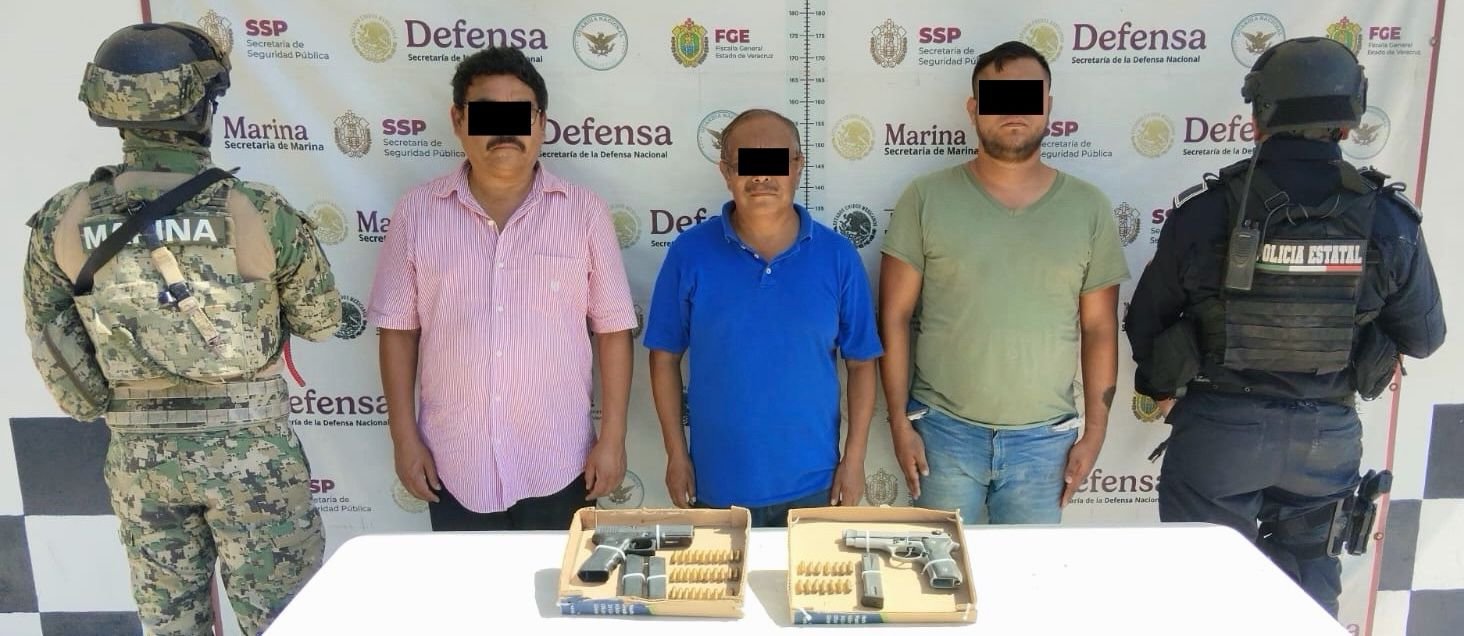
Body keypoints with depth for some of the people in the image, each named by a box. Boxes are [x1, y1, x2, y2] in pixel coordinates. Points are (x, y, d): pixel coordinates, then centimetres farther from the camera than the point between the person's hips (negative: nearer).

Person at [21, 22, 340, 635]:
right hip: (250, 445, -3)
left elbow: (49, 345, 3)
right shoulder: (258, 211, -17)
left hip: (138, 452, 4)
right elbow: (321, 320, -3)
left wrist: (111, 410, 17)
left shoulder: (62, 221, -6)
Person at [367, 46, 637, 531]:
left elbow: (613, 329, -1)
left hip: (557, 465, -1)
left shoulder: (584, 211, -4)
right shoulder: (417, 211, -1)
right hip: (455, 465, 1)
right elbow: (398, 329, 3)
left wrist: (612, 437, -4)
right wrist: (404, 436, 1)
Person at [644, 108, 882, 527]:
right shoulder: (690, 253, -6)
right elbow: (666, 357, 1)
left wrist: (854, 459, -3)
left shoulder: (837, 255, -4)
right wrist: (676, 455, -2)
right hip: (717, 484, 0)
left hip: (812, 484, 1)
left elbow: (860, 363, 1)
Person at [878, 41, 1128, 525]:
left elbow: (1099, 329, 5)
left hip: (1045, 437, 2)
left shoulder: (1088, 207, 2)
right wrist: (900, 421, -6)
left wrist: (1095, 431, 3)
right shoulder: (927, 199, -4)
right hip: (945, 430, -1)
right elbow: (895, 317, -3)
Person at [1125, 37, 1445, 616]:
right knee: (1308, 598, 21)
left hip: (1220, 432, -2)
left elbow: (1146, 322, -3)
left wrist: (1163, 387, 17)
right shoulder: (1388, 221, -8)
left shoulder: (1207, 209, -13)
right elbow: (1424, 338, 5)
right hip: (1327, 436, 3)